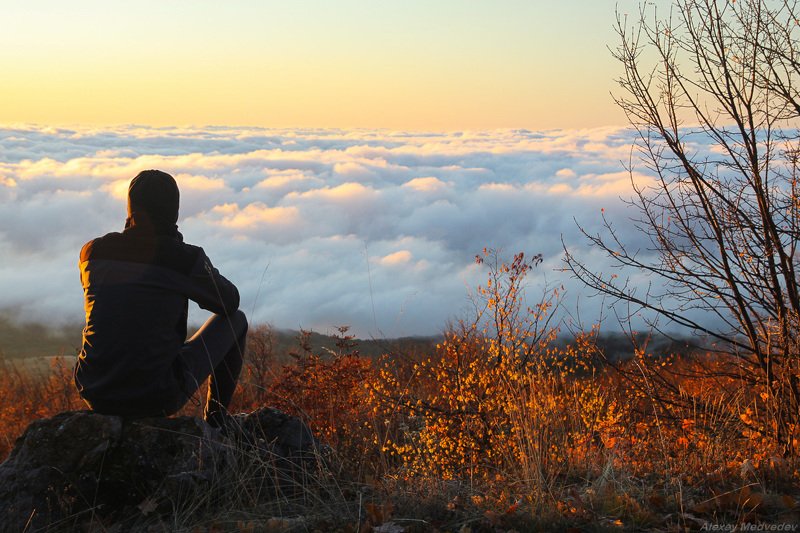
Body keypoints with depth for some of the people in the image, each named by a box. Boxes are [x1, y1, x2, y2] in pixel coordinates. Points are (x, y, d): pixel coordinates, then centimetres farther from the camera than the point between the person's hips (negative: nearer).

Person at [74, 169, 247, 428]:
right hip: (158, 398, -4)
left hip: (95, 395, 4)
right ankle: (215, 423, 25)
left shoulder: (92, 252, 1)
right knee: (236, 320, 16)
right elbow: (230, 301, 9)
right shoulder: (186, 258, -10)